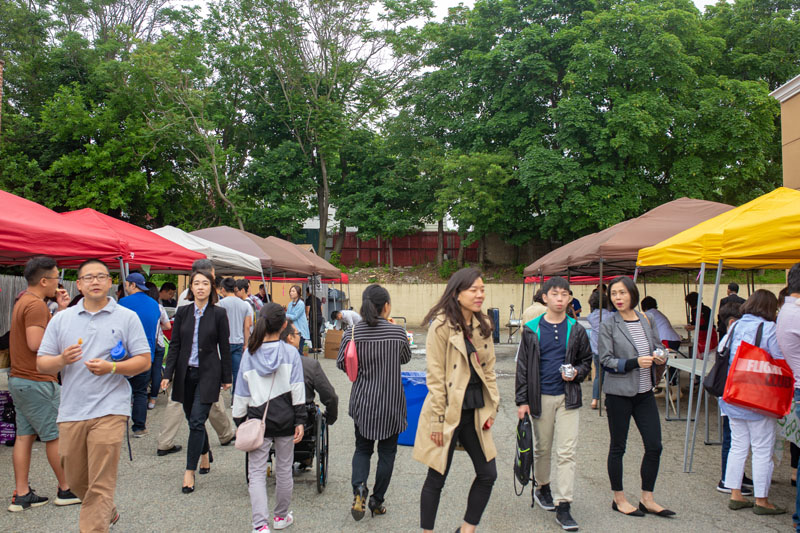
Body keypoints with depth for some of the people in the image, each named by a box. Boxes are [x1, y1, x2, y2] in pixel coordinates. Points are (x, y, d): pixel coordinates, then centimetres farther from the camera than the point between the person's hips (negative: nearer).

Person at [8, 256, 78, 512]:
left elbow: (52, 332, 16)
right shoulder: (36, 304, -18)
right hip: (37, 382, -10)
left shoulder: (23, 301, 15)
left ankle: (21, 495, 14)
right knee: (56, 435, 1)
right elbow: (36, 344, -26)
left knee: (25, 436, 10)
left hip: (18, 379, 10)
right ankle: (66, 490, 12)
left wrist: (61, 309, 11)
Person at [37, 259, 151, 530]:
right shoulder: (61, 319, 10)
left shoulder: (127, 317, 2)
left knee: (100, 485, -6)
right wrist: (62, 359, -13)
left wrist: (111, 367, -17)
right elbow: (41, 364, 8)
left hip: (109, 409, -4)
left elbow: (143, 361, -2)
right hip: (71, 411, 4)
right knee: (75, 480, 17)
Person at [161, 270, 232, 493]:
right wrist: (168, 373, -2)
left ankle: (190, 471, 0)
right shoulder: (182, 312, 5)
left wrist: (226, 378, 1)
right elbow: (175, 345, 6)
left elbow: (224, 347, -1)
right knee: (193, 420, 13)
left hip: (208, 374, -4)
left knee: (197, 421, -8)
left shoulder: (219, 313, -4)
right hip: (185, 373, 4)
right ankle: (205, 453, 38)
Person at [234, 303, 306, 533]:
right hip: (284, 420, 0)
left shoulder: (249, 354, -1)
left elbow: (241, 394, 3)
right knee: (284, 469, 15)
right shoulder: (290, 353, -5)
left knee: (256, 473, 3)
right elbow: (297, 390, -9)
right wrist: (300, 421, -5)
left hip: (258, 420, 0)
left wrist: (239, 422, 11)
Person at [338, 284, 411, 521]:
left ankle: (359, 487, -3)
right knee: (387, 452, 14)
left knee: (362, 448, 19)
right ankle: (377, 501, 21)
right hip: (390, 404, -1)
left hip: (362, 402, 2)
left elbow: (341, 364, 2)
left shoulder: (352, 333, -8)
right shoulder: (397, 332, -12)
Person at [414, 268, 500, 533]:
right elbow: (435, 377, -14)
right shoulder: (441, 325, -14)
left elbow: (489, 370, 13)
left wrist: (492, 407, 7)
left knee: (488, 474, 12)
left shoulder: (483, 325, 7)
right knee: (436, 479, 5)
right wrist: (438, 420, -15)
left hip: (475, 411, 7)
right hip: (449, 411, -7)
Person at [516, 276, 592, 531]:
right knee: (542, 448, 14)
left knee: (567, 452, -5)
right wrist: (522, 400, -3)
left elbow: (586, 361, 14)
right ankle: (542, 488, 38)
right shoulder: (532, 330, -2)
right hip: (541, 397, 0)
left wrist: (577, 373, -8)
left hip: (568, 397, 0)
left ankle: (563, 506, 1)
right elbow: (522, 366, 0)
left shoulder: (576, 330, 3)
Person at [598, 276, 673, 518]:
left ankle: (647, 499, 22)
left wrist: (660, 359, -6)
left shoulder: (647, 321, 6)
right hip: (619, 393, -4)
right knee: (618, 447, 7)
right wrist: (635, 363, -22)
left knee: (654, 446, 6)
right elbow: (606, 360, -11)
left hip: (644, 392, 5)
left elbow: (658, 348, 16)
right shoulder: (608, 326, -7)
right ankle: (619, 499, 22)